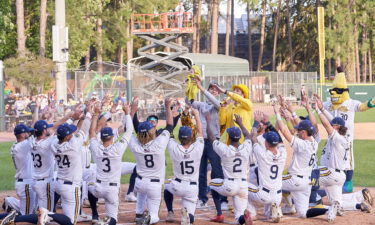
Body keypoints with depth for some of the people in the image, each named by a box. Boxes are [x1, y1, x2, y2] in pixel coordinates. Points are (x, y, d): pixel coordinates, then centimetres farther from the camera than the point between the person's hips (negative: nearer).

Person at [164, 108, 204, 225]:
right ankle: (187, 214, -28)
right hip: (192, 188, 0)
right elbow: (200, 132, 2)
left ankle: (170, 213, 18)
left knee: (167, 187, 36)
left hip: (177, 186, 0)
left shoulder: (174, 148, -14)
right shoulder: (197, 148, -13)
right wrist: (196, 115, 12)